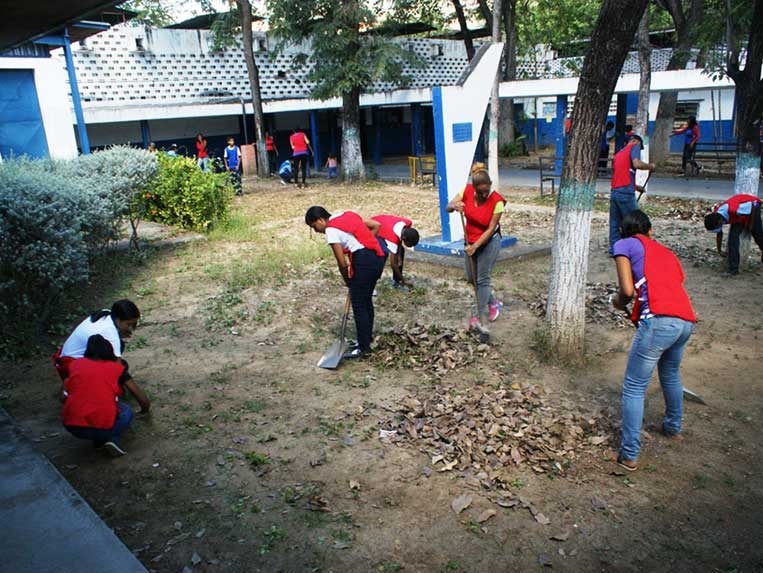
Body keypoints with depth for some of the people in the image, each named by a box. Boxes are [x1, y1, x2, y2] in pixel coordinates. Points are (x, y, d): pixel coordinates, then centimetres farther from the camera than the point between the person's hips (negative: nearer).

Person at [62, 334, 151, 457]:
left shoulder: (76, 364, 12)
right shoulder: (118, 368, 8)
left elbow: (64, 398, 16)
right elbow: (145, 401, 12)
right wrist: (145, 410, 36)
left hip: (72, 427, 3)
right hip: (102, 428, -3)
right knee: (127, 412, 27)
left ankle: (98, 439, 17)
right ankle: (113, 440, 1)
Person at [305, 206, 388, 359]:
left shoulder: (331, 230, -6)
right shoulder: (346, 214, 17)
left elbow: (342, 262, -6)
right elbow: (376, 225, 15)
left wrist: (347, 280, 10)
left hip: (365, 259, -9)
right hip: (379, 253, 9)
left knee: (358, 305, 2)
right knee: (366, 300, 19)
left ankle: (363, 347, 9)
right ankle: (367, 339, 30)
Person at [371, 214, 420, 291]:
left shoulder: (408, 224, -26)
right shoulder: (392, 238, -41)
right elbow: (393, 264, -33)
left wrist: (399, 256, -10)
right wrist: (404, 280, -25)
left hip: (384, 224, 7)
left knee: (401, 250, -1)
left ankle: (396, 281, 9)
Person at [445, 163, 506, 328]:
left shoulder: (497, 201, -25)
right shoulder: (467, 191, -14)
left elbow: (491, 229, -21)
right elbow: (447, 207, -12)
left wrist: (475, 246, -27)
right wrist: (455, 206, -35)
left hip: (489, 242, -6)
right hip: (471, 241, 6)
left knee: (482, 279, -2)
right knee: (471, 278, 14)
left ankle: (479, 315, 11)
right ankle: (493, 302, 36)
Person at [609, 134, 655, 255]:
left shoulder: (618, 153, 25)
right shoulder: (634, 147, 3)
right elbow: (636, 164, -17)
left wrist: (636, 187, 34)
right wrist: (650, 166, 1)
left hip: (614, 192, 7)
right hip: (626, 193, -7)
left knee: (614, 223, 9)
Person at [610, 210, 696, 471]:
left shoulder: (625, 244, 10)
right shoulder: (667, 252, 29)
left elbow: (627, 289, -1)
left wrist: (619, 302, 20)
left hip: (660, 320, -7)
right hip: (686, 321, 7)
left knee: (634, 388, 4)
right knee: (670, 374, 32)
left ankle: (629, 455, 6)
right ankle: (674, 427, 51)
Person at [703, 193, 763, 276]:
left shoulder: (734, 210, -45)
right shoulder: (716, 217, -22)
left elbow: (752, 206, -29)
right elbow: (719, 234, -5)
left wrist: (751, 224, -19)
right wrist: (719, 250, 4)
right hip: (739, 217, 4)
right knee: (733, 237, -10)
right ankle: (733, 269, -6)